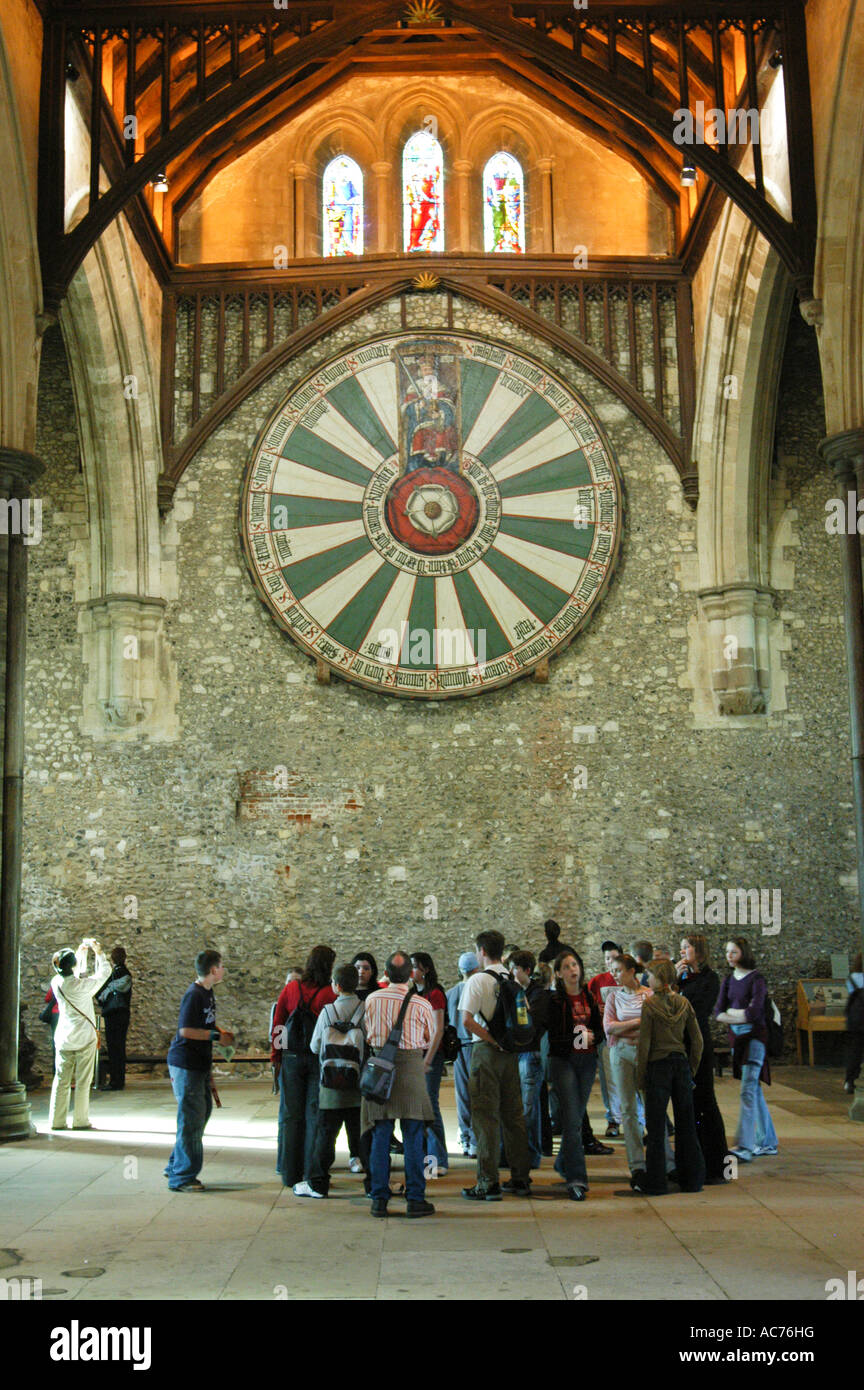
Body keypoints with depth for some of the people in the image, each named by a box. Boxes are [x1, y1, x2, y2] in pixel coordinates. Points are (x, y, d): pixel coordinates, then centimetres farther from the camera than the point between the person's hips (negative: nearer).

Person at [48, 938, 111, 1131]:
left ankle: (56, 1121, 12)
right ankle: (80, 1121, 5)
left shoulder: (56, 983, -5)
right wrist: (98, 951, 8)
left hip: (63, 1039, 5)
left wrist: (81, 954, 23)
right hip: (84, 1038, -4)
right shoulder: (83, 986, -18)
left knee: (61, 1080, 9)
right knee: (83, 1081, 3)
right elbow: (104, 972, -3)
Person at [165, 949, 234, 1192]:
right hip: (185, 1064, -10)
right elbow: (186, 1030, -24)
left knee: (203, 1111, 15)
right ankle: (181, 1177, 3)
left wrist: (221, 1031, 10)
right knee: (191, 1119, -6)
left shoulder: (207, 993, 12)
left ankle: (176, 1167, 27)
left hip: (200, 1064, 10)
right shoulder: (194, 995, -18)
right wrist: (216, 1036, -18)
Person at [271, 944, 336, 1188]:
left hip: (291, 1058, 3)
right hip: (319, 1059, -3)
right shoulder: (329, 994, -11)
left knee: (290, 1115, 10)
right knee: (315, 1115, 5)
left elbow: (277, 1022, 4)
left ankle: (290, 1173, 16)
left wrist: (276, 1053, 12)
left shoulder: (291, 988, 0)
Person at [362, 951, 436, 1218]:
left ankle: (379, 1199, 11)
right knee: (413, 1136, 4)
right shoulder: (422, 1004, -6)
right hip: (411, 1067, -2)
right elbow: (430, 1040, 9)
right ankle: (415, 1199, 6)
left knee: (380, 1136, 8)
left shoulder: (372, 1000, 0)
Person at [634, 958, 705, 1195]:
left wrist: (640, 1077, -4)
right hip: (681, 1064, 5)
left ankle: (655, 1182, 7)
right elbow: (697, 1041, 5)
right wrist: (692, 1070, 14)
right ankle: (692, 1179, 18)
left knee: (656, 1126, 3)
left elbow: (644, 1044, -11)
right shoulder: (684, 1003, 3)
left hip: (658, 1066, -4)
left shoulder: (649, 1005, -11)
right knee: (686, 1123, 12)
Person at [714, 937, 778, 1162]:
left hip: (755, 1036, -7)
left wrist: (731, 1013, -6)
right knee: (754, 1090, 13)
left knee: (747, 1090, -15)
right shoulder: (728, 981, 12)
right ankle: (768, 1142, 22)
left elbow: (754, 1013, -19)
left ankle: (745, 1146, -19)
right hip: (736, 1038, 7)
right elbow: (718, 1012, 3)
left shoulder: (756, 978, -9)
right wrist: (741, 1014, -13)